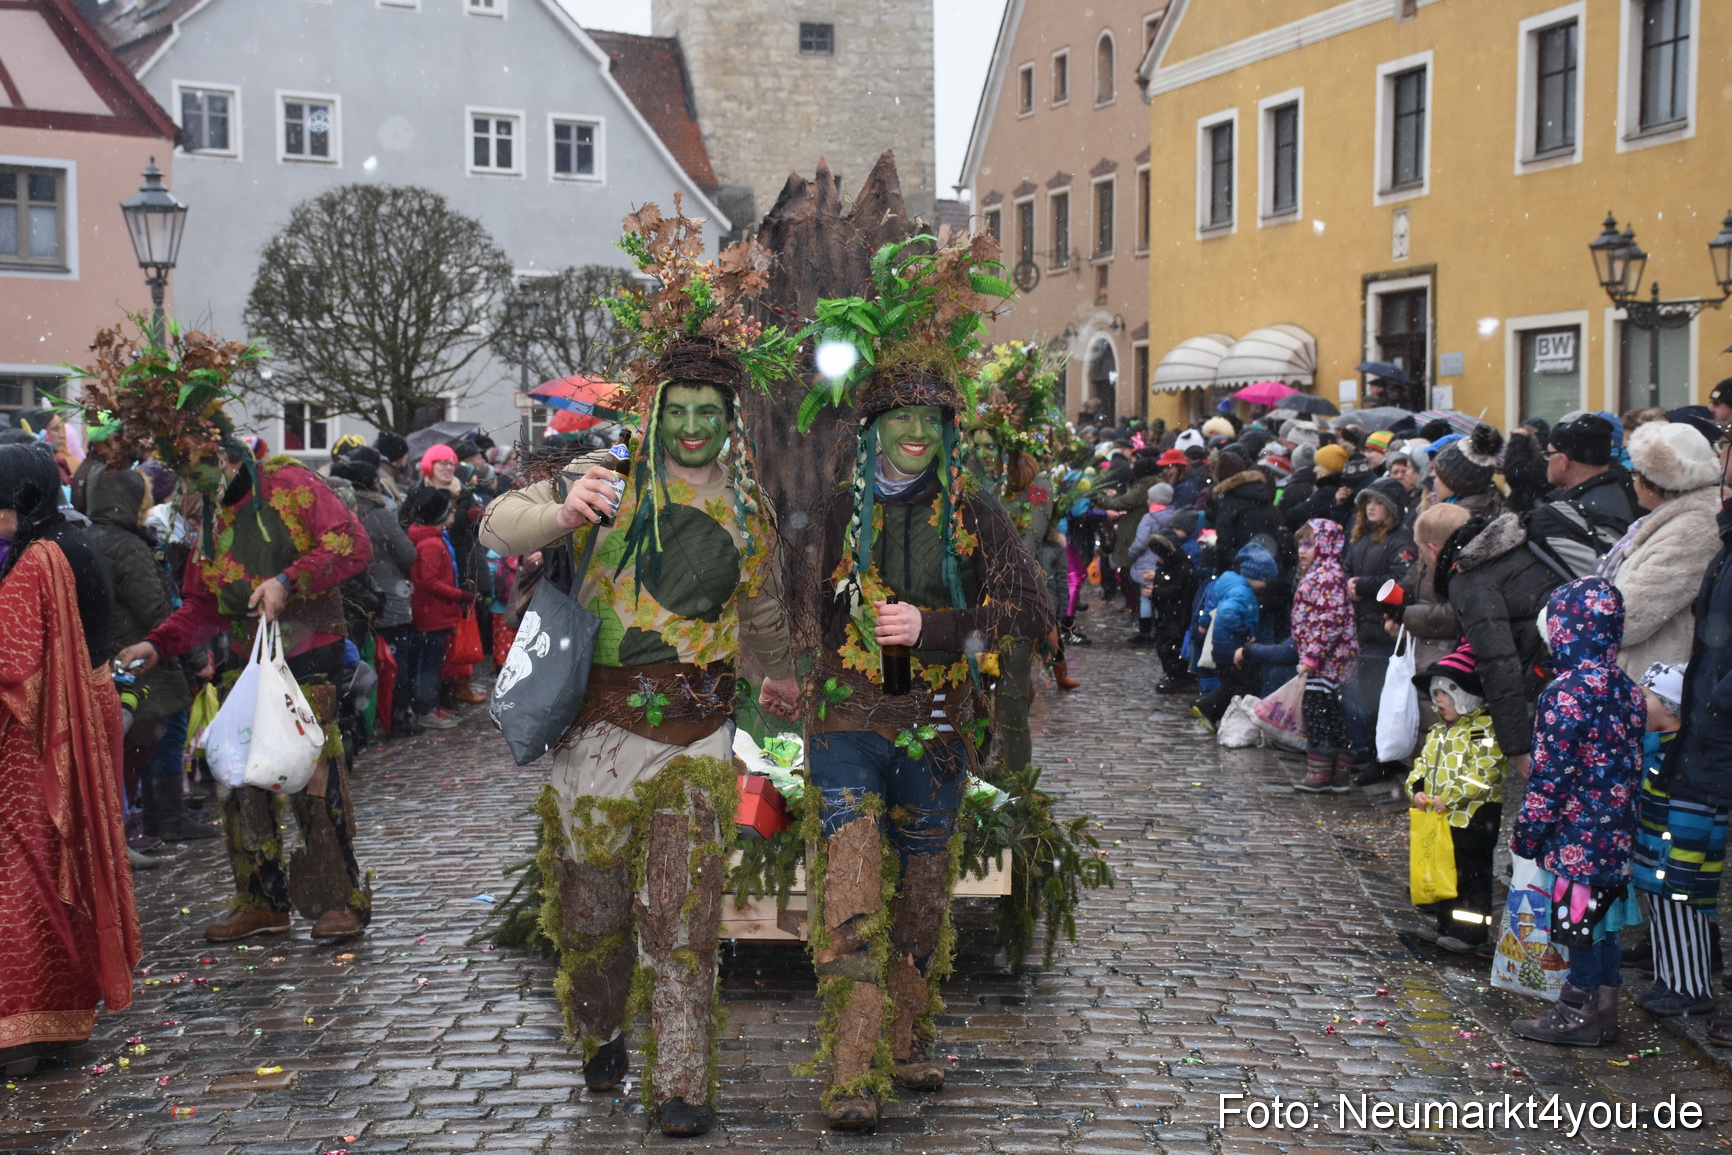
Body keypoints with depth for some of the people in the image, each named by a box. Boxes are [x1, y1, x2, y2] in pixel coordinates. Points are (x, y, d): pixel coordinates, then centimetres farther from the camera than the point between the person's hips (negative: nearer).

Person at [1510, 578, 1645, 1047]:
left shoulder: (1568, 693, -19)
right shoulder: (1628, 690, 6)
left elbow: (1549, 774, -18)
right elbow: (1633, 764, 13)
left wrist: (1526, 835, -9)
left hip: (1576, 836, -8)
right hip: (1616, 833, 8)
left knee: (1577, 917, 3)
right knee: (1604, 918, 16)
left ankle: (1579, 1013, 12)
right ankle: (1604, 1007, 25)